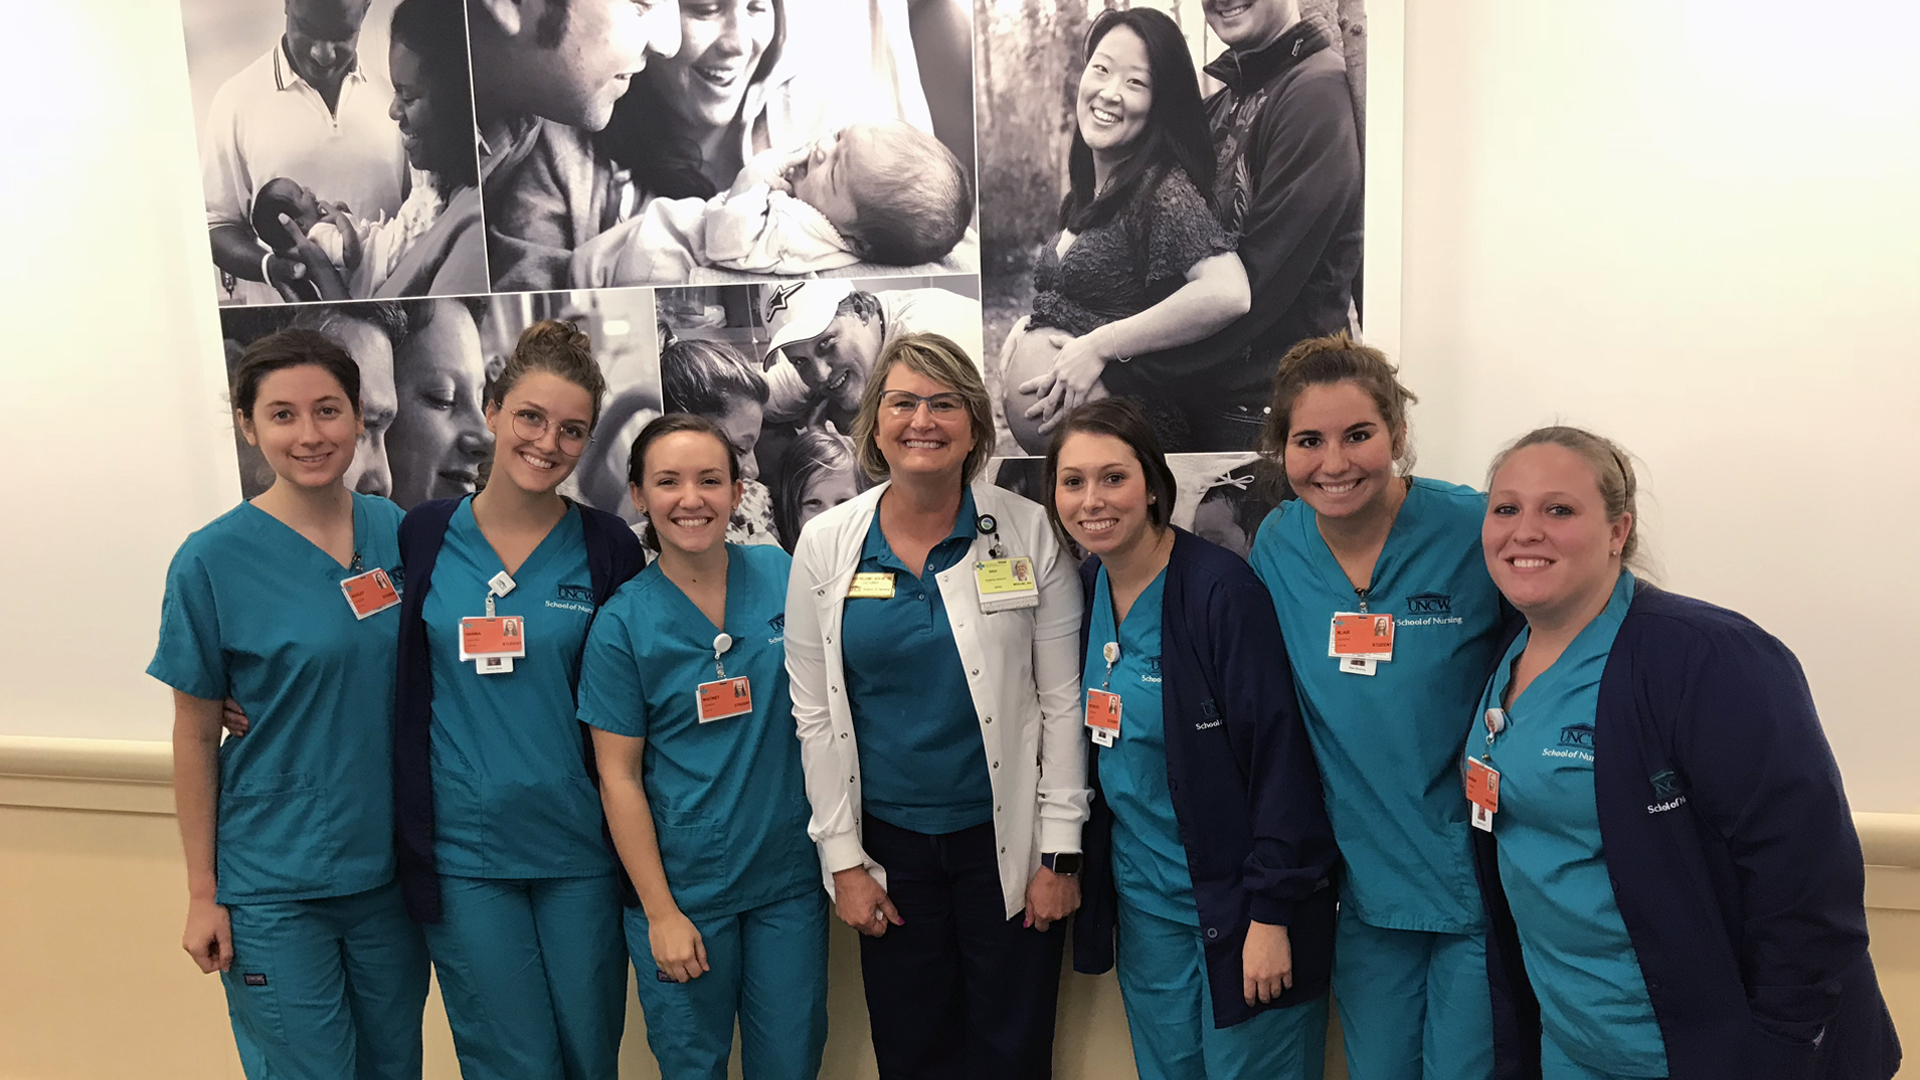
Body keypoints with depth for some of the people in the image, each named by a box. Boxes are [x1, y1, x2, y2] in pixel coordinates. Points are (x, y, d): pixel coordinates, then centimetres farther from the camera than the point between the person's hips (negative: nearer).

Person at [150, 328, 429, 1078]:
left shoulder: (402, 534, -2)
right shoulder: (213, 560, -11)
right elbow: (195, 736, -5)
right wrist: (202, 893, -2)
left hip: (392, 866, 4)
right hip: (275, 886, -3)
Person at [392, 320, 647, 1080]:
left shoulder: (608, 547, -2)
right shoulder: (423, 535, -2)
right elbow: (399, 692, 4)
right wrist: (408, 838, -5)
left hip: (579, 847, 1)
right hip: (462, 852, 0)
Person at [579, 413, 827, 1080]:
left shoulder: (785, 577, -3)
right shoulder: (624, 623, -9)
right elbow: (619, 777, -6)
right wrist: (659, 912, -8)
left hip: (789, 875, 2)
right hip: (683, 886, -2)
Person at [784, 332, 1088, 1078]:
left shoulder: (1027, 532, -7)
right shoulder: (826, 545, -3)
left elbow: (1061, 699, -5)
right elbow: (815, 715, 0)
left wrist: (1060, 850, -6)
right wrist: (843, 857, -1)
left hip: (1007, 840, -1)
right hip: (889, 844, 1)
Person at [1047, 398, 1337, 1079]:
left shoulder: (1221, 589, -18)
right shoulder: (1086, 589, 1)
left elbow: (1279, 752, -19)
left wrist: (1272, 912, -18)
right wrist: (1076, 868, 7)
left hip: (1236, 901, -6)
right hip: (1142, 902, 6)